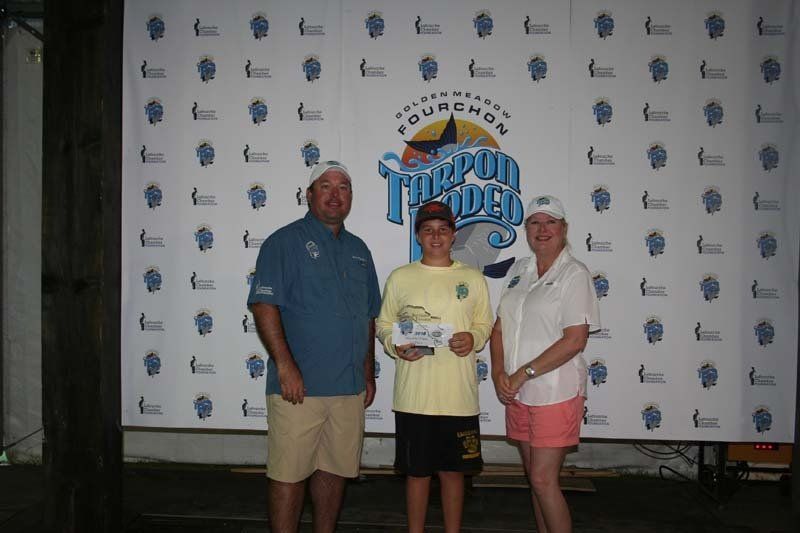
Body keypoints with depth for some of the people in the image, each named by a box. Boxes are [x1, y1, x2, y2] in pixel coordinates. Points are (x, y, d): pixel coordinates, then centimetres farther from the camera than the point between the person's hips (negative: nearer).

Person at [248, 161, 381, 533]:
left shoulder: (358, 250, 15)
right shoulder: (285, 241, -4)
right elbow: (264, 306, -12)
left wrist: (368, 372, 16)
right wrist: (285, 366, -19)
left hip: (350, 387, 6)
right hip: (299, 385, -6)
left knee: (335, 469, 14)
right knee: (289, 473, 1)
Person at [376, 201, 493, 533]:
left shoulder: (473, 278, 6)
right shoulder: (400, 278, 4)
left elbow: (485, 324, 12)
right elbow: (384, 324, 9)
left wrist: (473, 338, -9)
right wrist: (395, 345, -11)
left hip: (459, 395, 1)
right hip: (414, 395, 0)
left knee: (453, 470, 12)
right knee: (417, 471, 11)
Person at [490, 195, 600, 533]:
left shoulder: (574, 274, -8)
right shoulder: (519, 270, 11)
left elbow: (575, 340, -16)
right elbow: (499, 327, 11)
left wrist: (523, 374, -16)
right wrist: (498, 373, -4)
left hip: (556, 393, -6)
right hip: (516, 393, 6)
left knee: (543, 480, -5)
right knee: (535, 477, 15)